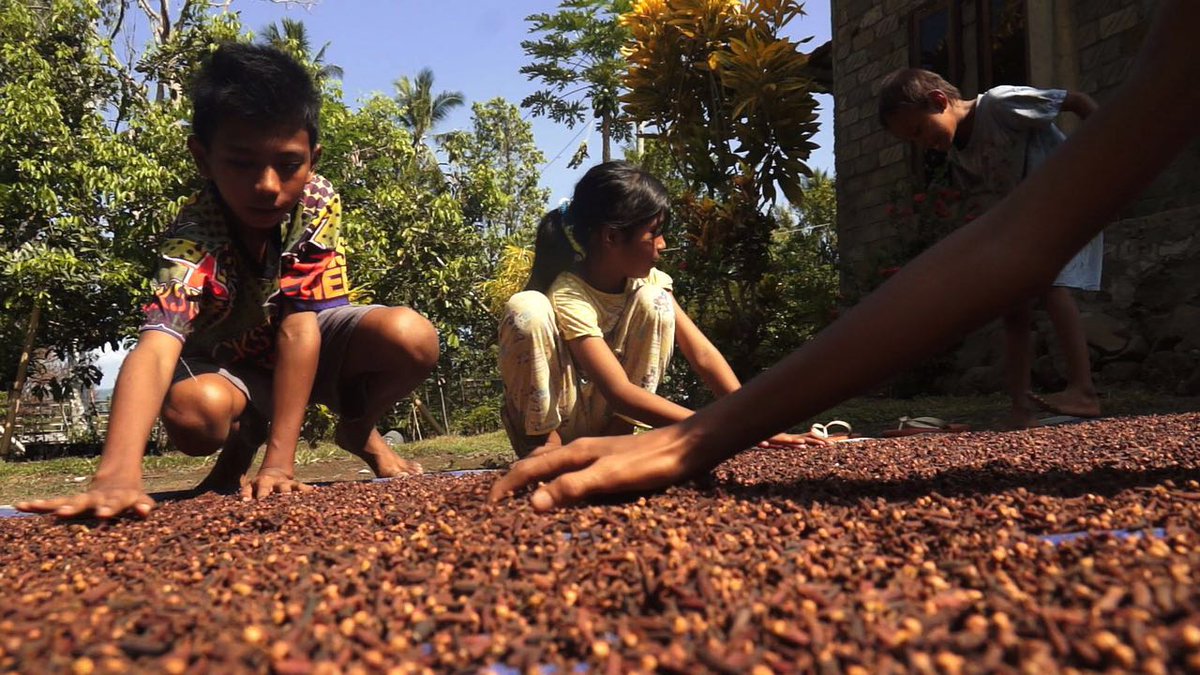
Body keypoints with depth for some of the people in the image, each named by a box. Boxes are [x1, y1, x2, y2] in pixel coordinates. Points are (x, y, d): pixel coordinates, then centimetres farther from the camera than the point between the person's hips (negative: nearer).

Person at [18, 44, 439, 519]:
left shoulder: (319, 203, -25)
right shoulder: (193, 238, -33)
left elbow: (299, 326, -30)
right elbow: (156, 345, -49)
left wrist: (280, 461, -36)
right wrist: (117, 474, -67)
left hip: (309, 347, 2)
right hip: (232, 365, -1)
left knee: (412, 338, -27)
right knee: (194, 409, -35)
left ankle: (358, 430, 5)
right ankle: (244, 440, 4)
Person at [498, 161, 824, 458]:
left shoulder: (647, 280, -10)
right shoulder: (568, 296, -29)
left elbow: (703, 354, -15)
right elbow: (620, 392, -37)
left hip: (608, 421, 5)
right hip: (547, 419, -5)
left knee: (653, 299, -18)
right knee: (527, 308, -33)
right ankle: (544, 443, -14)